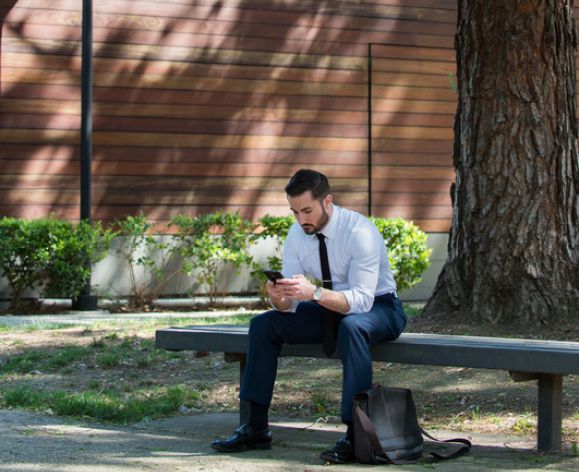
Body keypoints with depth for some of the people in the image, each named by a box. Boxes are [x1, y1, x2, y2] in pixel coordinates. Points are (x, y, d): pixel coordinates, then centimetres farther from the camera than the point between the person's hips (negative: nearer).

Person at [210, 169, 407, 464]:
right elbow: (289, 304, -6)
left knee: (352, 326, -40)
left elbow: (361, 300, -32)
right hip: (330, 308, 7)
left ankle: (355, 435, -34)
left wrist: (314, 293, -45)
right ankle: (256, 428, -6)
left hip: (377, 308, -7)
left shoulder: (359, 231, -26)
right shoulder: (297, 234, -7)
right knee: (263, 325, -9)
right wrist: (278, 297, -31)